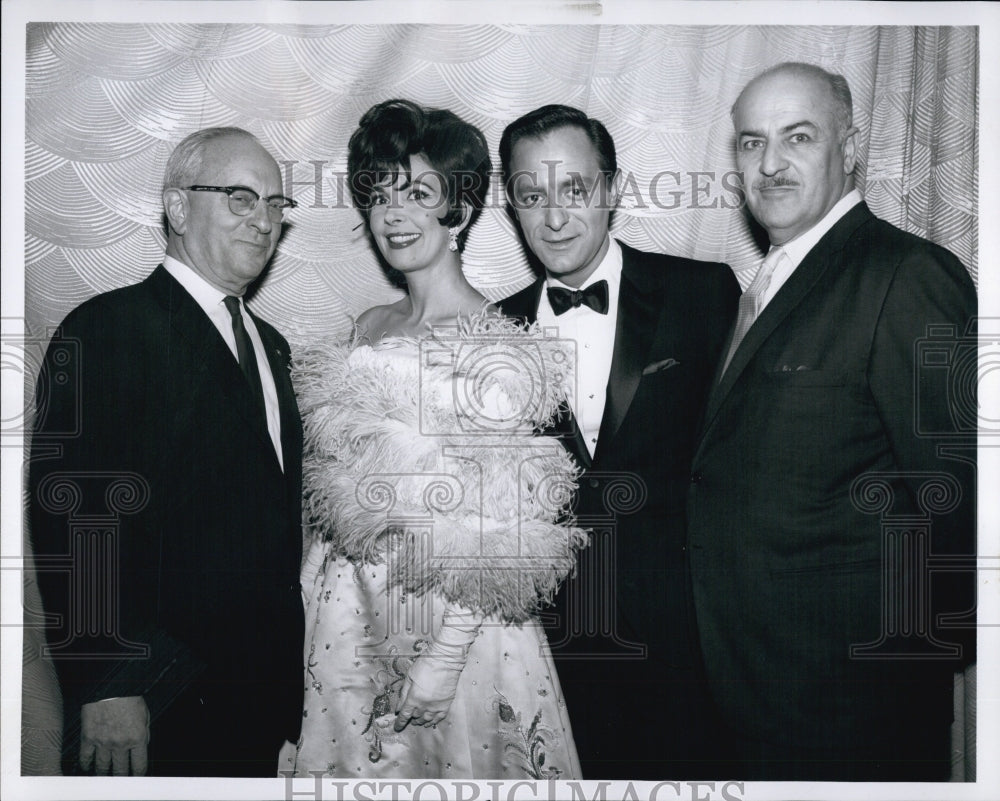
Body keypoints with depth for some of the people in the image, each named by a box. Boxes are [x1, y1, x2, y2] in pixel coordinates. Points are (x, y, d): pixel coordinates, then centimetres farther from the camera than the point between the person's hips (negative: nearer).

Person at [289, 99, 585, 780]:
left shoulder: (497, 346, -14)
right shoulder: (371, 329, 8)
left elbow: (498, 528, -16)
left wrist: (444, 659, -19)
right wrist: (320, 593, 7)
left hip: (450, 619, -6)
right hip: (353, 612, 6)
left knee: (452, 763, 8)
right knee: (360, 762, 16)